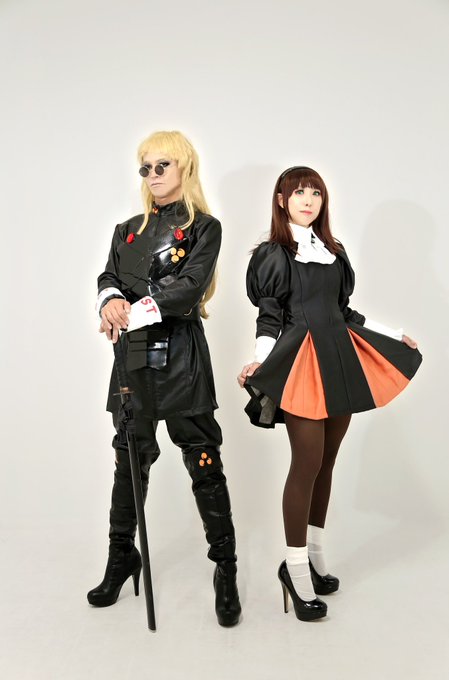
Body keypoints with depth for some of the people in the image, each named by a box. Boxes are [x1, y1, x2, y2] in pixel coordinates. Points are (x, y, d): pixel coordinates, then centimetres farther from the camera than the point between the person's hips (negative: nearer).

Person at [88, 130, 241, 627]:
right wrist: (110, 301, -17)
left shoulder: (203, 228, 1)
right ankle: (120, 559, 31)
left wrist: (133, 313, -20)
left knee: (204, 462, -1)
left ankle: (226, 571, 14)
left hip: (182, 357, -4)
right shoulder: (127, 231, 17)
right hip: (134, 357, 5)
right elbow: (108, 278, 6)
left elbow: (189, 288, -13)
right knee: (129, 459, 13)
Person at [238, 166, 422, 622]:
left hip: (340, 362, 6)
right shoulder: (273, 255, 1)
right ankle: (295, 567, 7)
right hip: (301, 364, -6)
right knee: (307, 465, -8)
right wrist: (258, 363, -22)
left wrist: (395, 336, 22)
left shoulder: (333, 250, 16)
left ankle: (314, 556, 24)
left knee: (327, 462, 9)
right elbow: (269, 319, -5)